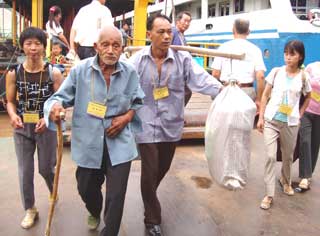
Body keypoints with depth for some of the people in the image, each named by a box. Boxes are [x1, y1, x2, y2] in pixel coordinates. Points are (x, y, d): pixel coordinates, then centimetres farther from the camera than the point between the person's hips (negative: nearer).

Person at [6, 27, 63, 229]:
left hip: (46, 127, -2)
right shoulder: (14, 74, -4)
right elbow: (11, 101, 4)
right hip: (22, 128, 2)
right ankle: (30, 209, 28)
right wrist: (13, 115, -18)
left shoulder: (54, 73, -9)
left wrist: (48, 119, -24)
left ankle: (54, 191, 46)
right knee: (25, 171, 8)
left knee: (46, 168, 11)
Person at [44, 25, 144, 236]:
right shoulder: (80, 70, -8)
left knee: (116, 197, -2)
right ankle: (95, 213, 58)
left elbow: (139, 101, 9)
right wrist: (55, 105, -26)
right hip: (89, 143, 1)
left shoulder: (130, 72, -4)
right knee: (86, 189, 22)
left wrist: (128, 116, -9)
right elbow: (62, 96, -3)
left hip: (119, 143, -1)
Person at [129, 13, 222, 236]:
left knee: (163, 169, 21)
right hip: (147, 126, -3)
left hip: (171, 125, 3)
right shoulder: (137, 60, -7)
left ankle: (149, 197, 54)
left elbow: (201, 79, -15)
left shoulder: (183, 58, -6)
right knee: (149, 173, 2)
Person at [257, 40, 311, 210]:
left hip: (291, 123, 1)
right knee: (270, 157, -7)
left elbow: (308, 97, 17)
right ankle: (269, 195, 1)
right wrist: (261, 117, -3)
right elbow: (265, 95, 2)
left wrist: (300, 116, 9)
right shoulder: (276, 72, -2)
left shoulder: (303, 76, 0)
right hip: (271, 120, -1)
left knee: (288, 156, 16)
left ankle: (285, 181, 45)